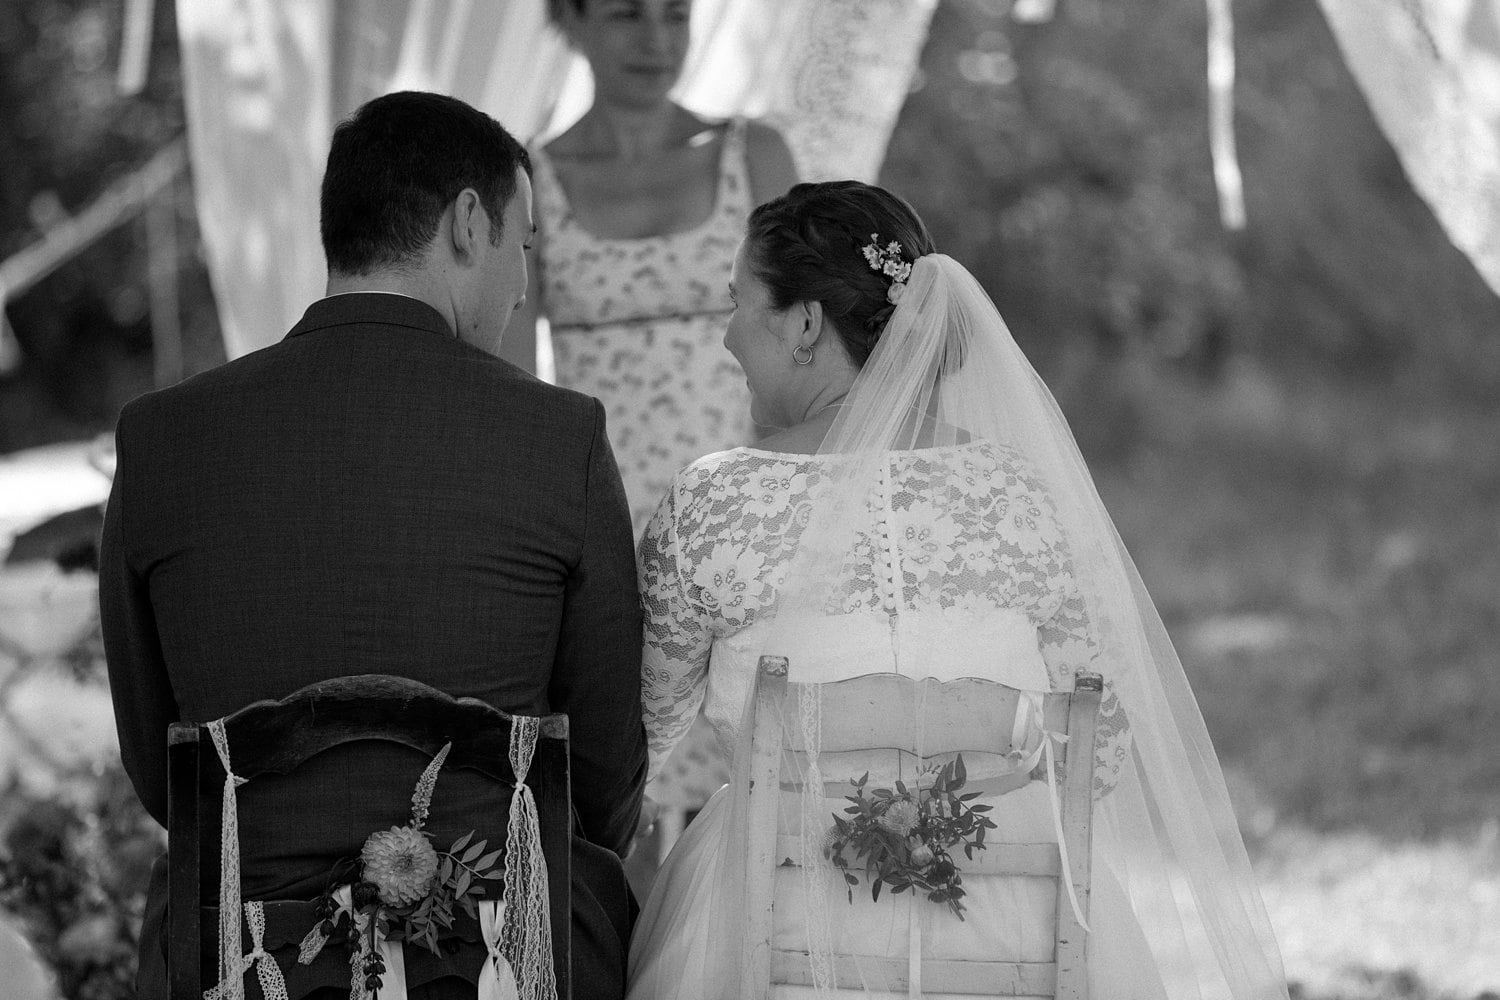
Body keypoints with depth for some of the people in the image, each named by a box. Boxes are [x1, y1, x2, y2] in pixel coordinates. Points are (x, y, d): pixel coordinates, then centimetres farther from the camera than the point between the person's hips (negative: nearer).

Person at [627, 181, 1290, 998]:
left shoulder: (713, 506, -8)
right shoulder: (1023, 493, -3)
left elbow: (640, 724, 7)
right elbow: (1102, 744, 1)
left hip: (788, 934, -2)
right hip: (1009, 928, 2)